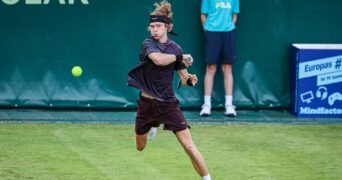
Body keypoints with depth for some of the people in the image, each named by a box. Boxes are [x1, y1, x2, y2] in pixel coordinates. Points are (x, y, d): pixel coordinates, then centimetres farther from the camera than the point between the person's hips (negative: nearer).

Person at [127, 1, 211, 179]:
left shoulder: (175, 48, -1)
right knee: (140, 148, 20)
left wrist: (190, 80, -16)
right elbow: (158, 59, -32)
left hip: (168, 104, 0)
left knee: (189, 146, -13)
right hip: (147, 103, 0)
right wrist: (180, 57, -19)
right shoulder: (148, 44, -9)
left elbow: (184, 78, 6)